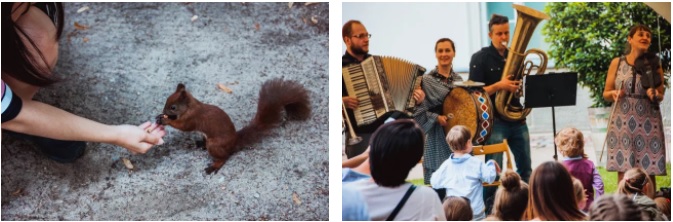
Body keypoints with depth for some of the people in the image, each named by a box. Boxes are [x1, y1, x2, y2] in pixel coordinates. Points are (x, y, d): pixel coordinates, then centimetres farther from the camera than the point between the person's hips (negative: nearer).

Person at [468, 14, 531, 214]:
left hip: (517, 119, 6)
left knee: (525, 168, 11)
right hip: (495, 121, -6)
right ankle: (488, 212, 4)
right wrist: (498, 86, -22)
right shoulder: (480, 58, -4)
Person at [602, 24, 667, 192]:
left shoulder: (654, 65, 5)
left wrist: (655, 95, -11)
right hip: (622, 122, 0)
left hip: (648, 123, 0)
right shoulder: (617, 63, 4)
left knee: (648, 172, -1)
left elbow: (661, 96, 11)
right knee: (623, 170, -1)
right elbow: (606, 94, 8)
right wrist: (613, 94, -14)